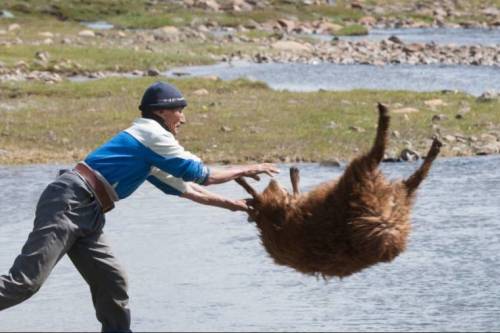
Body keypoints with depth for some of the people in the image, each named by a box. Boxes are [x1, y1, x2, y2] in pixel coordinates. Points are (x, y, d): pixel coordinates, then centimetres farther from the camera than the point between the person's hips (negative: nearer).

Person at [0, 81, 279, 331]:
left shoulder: (149, 155, 27)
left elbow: (186, 188, 37)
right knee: (25, 283, -19)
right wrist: (246, 171, 12)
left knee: (112, 283, 8)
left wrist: (230, 204, 38)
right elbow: (201, 175, 0)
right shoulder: (152, 134, -2)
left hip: (86, 215, 10)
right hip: (69, 204, -10)